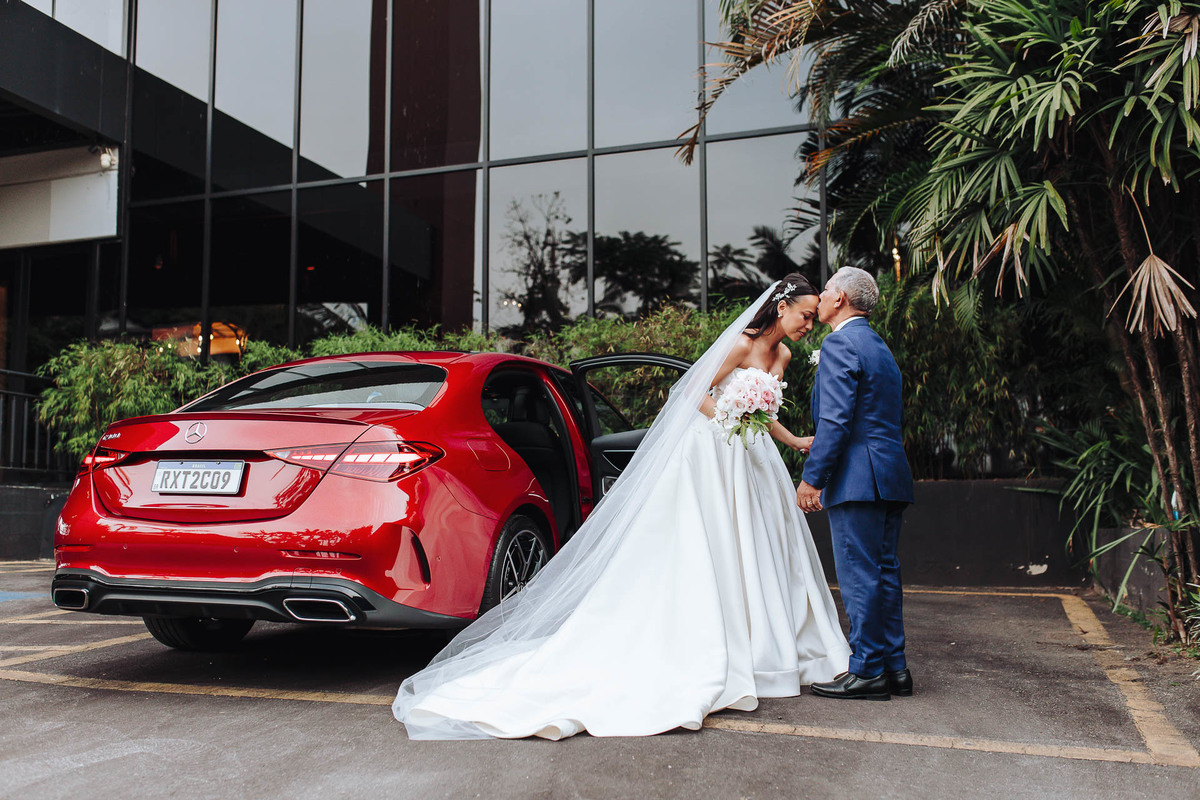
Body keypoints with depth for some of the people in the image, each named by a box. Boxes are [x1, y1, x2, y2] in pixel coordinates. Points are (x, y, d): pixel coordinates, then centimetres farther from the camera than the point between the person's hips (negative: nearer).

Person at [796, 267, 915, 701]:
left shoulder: (839, 343, -10)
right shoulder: (879, 346, 21)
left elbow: (835, 419, -18)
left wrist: (811, 477, -16)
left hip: (858, 477, -10)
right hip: (890, 475, 10)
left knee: (859, 576, -4)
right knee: (884, 573, 13)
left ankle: (867, 671, 2)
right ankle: (893, 667, 18)